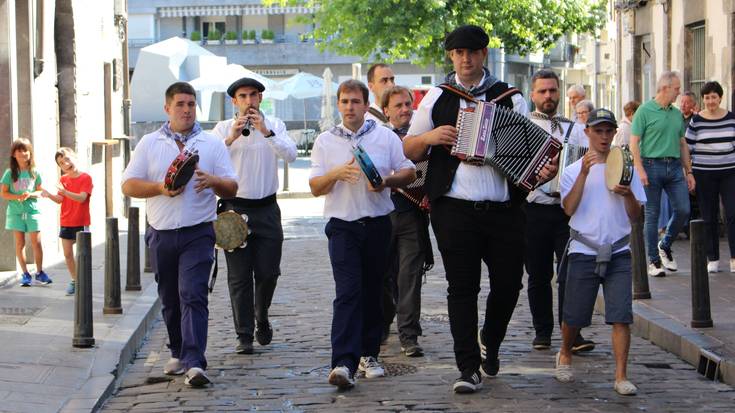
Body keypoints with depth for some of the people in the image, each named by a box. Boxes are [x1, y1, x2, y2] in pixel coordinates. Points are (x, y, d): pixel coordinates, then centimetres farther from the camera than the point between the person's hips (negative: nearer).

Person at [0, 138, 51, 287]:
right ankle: (25, 274, 10)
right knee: (20, 243, 2)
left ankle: (39, 272, 11)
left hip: (32, 211, 0)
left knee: (37, 242, -2)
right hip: (15, 212, 0)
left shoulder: (35, 172, 3)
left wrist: (30, 194, -14)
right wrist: (18, 197, -17)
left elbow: (40, 191, 7)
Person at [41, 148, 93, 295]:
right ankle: (74, 280, 20)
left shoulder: (85, 178, -10)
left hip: (81, 222, -5)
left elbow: (82, 198, -22)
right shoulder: (63, 179, 7)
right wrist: (49, 195, -18)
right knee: (67, 254, 7)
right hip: (66, 222, 5)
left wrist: (65, 192, -35)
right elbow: (60, 199, 1)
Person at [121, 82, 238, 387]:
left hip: (198, 233, -2)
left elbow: (232, 189, 5)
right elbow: (128, 186, 4)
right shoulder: (149, 144, 9)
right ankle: (179, 353, 28)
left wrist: (213, 181, -17)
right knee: (169, 299, 11)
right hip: (161, 234, 2)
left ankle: (194, 364, -22)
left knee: (193, 296, -14)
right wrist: (161, 188, -13)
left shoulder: (212, 144, 7)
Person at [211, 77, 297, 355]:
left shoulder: (274, 126, 5)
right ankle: (244, 336, 3)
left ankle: (261, 317, 31)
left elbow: (291, 155, -10)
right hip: (235, 208, -1)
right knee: (239, 275, -1)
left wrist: (266, 132, -21)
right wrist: (231, 138, -23)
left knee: (268, 272, 4)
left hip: (266, 208, 1)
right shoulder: (223, 128, 2)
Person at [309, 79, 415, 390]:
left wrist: (386, 181, -12)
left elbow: (409, 173, 8)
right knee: (347, 292, -13)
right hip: (343, 225, -1)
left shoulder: (385, 137, 7)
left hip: (378, 224, 1)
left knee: (372, 291, 8)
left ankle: (369, 354, 22)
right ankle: (344, 363, -22)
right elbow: (315, 187, 5)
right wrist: (337, 173, -15)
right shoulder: (325, 142, 7)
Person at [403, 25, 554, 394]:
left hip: (505, 210, 1)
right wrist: (430, 136, -8)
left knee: (508, 283, 5)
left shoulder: (510, 98, 10)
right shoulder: (437, 98, 10)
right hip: (455, 210, -1)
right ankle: (469, 369, 1)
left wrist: (544, 169, -10)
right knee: (462, 287, -3)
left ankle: (489, 342, 32)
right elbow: (408, 149, 13)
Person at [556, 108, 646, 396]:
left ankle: (621, 376, -6)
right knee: (574, 315, 8)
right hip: (584, 252, -1)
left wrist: (628, 195, -13)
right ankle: (565, 355, 36)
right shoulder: (573, 170, 4)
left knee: (621, 316, -9)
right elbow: (569, 208, -11)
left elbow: (635, 216, 6)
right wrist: (584, 174, -17)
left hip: (618, 253, 1)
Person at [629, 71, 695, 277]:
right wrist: (640, 170, -16)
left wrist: (688, 171, 15)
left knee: (683, 210, -3)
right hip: (652, 165, -5)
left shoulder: (677, 114, 14)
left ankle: (665, 246, 21)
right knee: (652, 214, 0)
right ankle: (654, 260, 9)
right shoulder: (645, 111, -4)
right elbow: (634, 142, -7)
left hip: (674, 167, 5)